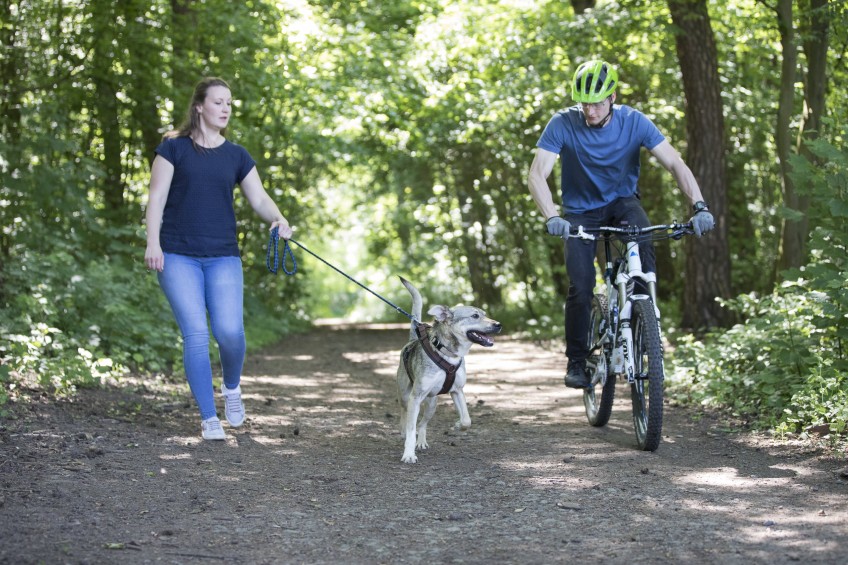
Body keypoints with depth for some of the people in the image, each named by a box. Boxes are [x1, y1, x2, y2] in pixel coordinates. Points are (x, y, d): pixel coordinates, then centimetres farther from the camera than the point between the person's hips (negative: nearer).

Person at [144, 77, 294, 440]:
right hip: (178, 256, -2)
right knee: (196, 334, -10)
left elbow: (258, 198, 7)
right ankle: (208, 418, 0)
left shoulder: (236, 156, 12)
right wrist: (153, 242, -11)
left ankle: (232, 388, 19)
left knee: (229, 330, -13)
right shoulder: (174, 148, 3)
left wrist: (277, 219, -13)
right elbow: (157, 197, -1)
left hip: (223, 256, 2)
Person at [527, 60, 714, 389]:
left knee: (643, 243, -31)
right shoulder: (563, 125, -21)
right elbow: (537, 175, -27)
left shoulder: (633, 122, -18)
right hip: (581, 212, -1)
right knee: (580, 287, -14)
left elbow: (675, 164, -20)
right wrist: (551, 217, -45)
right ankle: (577, 361, 5)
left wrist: (699, 207, -35)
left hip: (622, 202, 1)